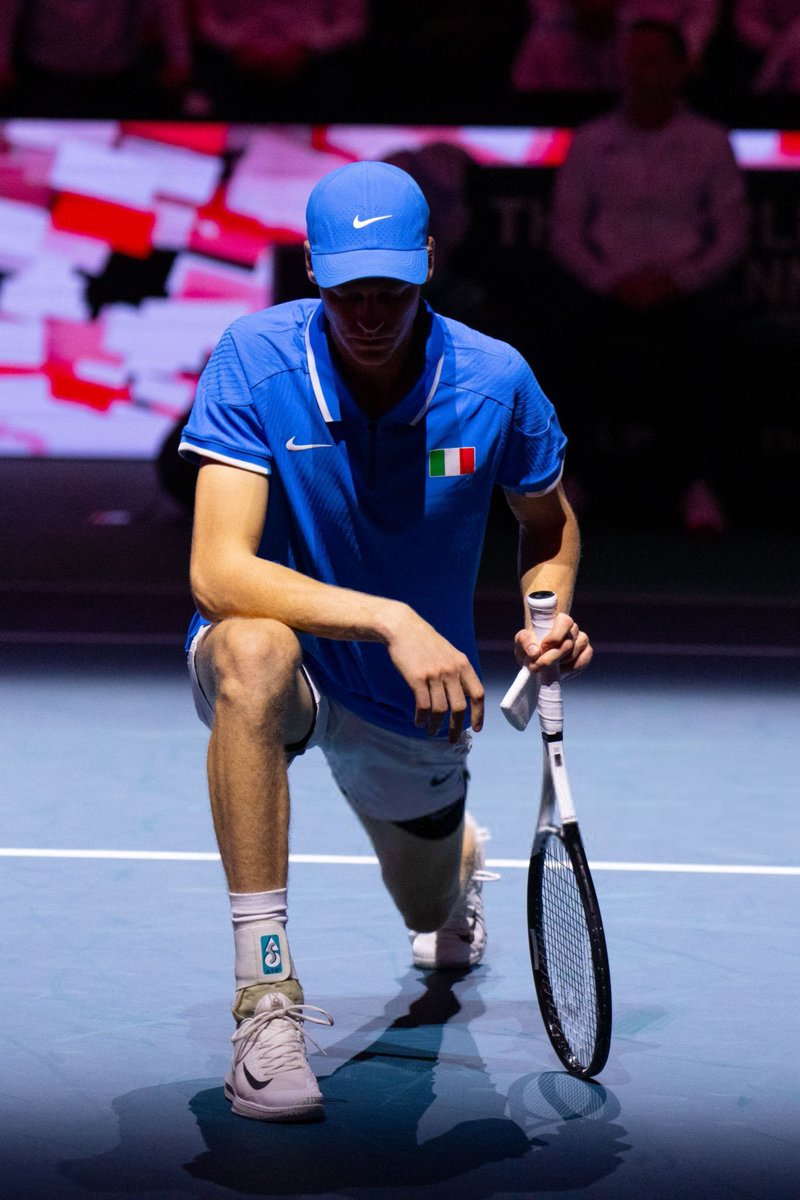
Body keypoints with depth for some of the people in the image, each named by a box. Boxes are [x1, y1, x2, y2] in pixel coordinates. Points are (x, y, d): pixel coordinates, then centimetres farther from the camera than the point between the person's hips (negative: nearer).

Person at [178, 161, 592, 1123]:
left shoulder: (496, 382, -17)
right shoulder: (255, 360, -24)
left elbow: (549, 523, 5)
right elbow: (217, 570, -33)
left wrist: (548, 615, -15)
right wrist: (389, 619, -42)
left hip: (417, 699, 3)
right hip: (286, 665, -3)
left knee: (434, 914, 19)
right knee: (251, 651, -40)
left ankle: (457, 857, 63)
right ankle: (266, 998, -35)